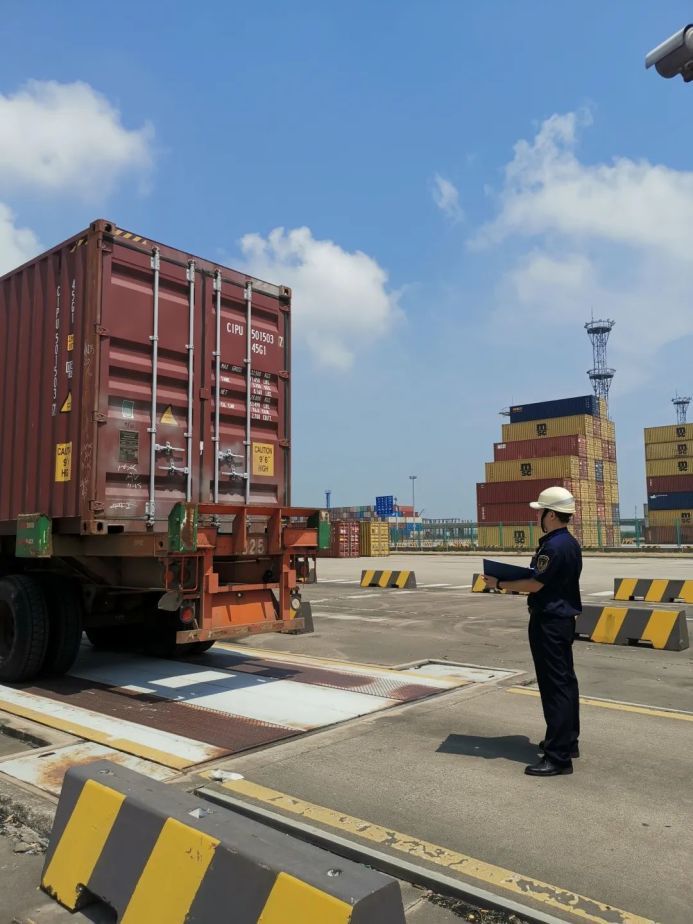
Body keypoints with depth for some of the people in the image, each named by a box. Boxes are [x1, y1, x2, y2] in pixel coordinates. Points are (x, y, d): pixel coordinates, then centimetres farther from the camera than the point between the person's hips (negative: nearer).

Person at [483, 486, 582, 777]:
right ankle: (567, 741, 30)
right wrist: (513, 582, 11)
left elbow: (534, 584, -19)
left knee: (554, 686, -7)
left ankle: (558, 756, -2)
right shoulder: (569, 543, 11)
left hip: (549, 622, -11)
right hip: (564, 618, 11)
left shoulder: (554, 546, -21)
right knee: (565, 681, 18)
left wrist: (499, 584, -8)